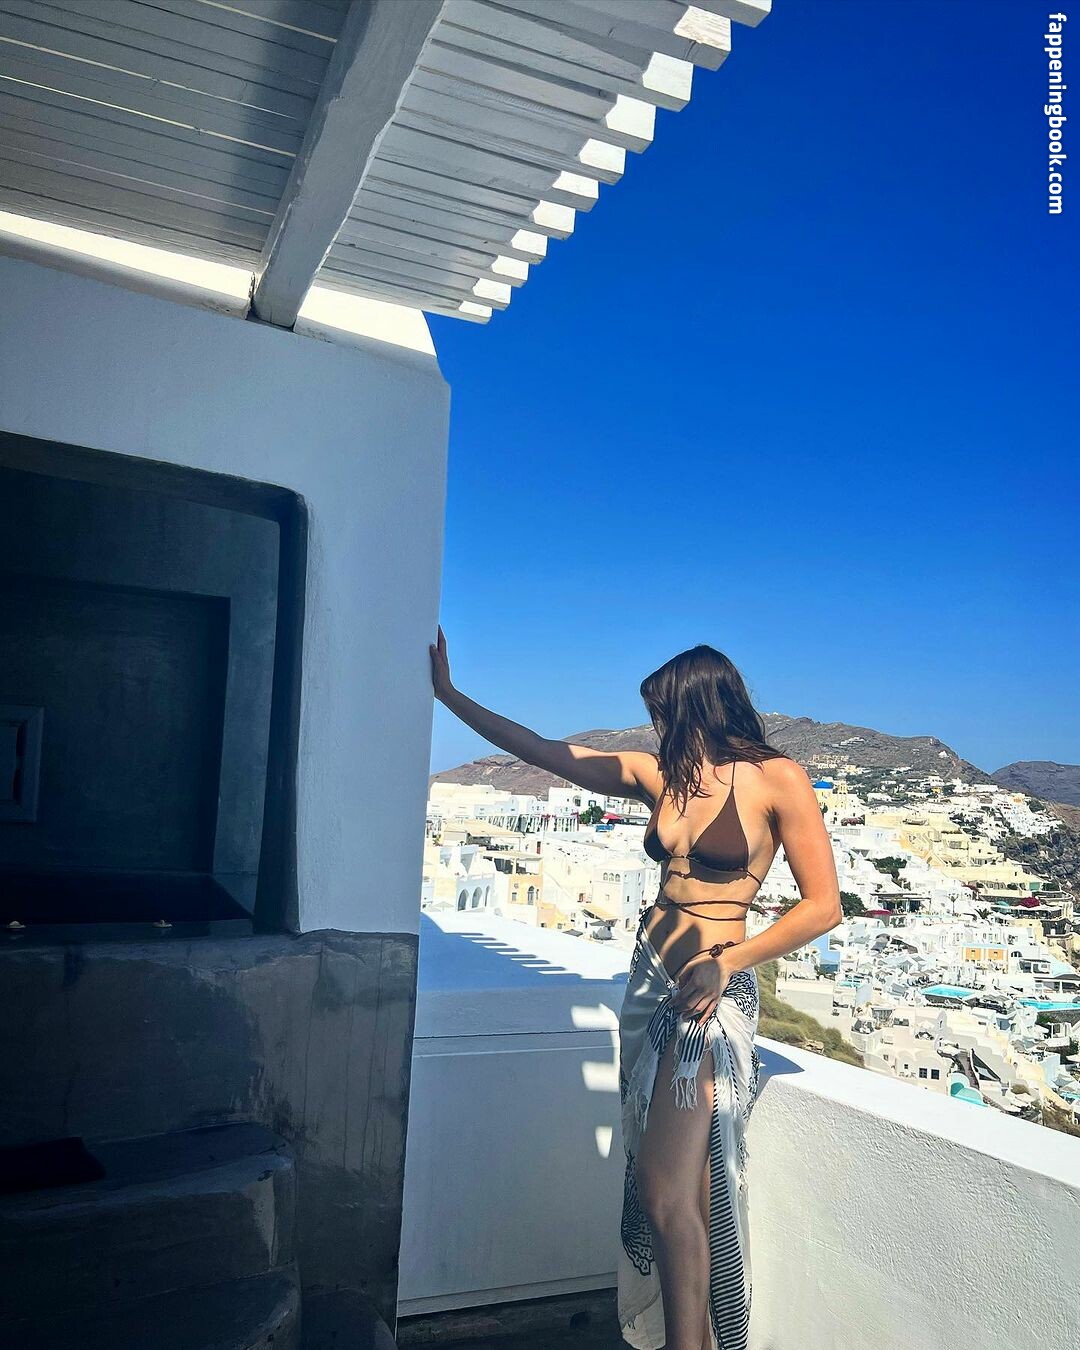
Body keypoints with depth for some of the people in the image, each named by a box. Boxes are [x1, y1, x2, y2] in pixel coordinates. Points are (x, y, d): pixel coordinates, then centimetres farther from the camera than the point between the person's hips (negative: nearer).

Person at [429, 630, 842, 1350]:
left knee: (665, 1189, -8)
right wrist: (450, 693, 8)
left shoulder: (776, 777, -9)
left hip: (712, 994, -6)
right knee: (676, 1189, 13)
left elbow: (824, 906, -9)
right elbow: (544, 751, 8)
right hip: (650, 979, 6)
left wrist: (727, 963, -18)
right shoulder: (661, 773, 7)